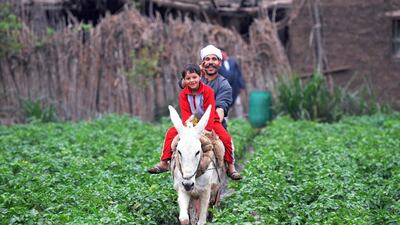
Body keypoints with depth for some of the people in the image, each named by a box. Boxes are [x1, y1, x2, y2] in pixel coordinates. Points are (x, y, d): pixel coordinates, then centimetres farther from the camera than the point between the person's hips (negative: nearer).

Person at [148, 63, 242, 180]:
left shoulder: (208, 91, -15)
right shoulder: (183, 94, -6)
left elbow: (210, 111, -18)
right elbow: (185, 113, -12)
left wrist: (207, 129, -27)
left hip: (209, 122, -3)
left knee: (226, 138, -26)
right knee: (171, 132, -15)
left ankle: (231, 167, -12)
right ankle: (163, 163, -11)